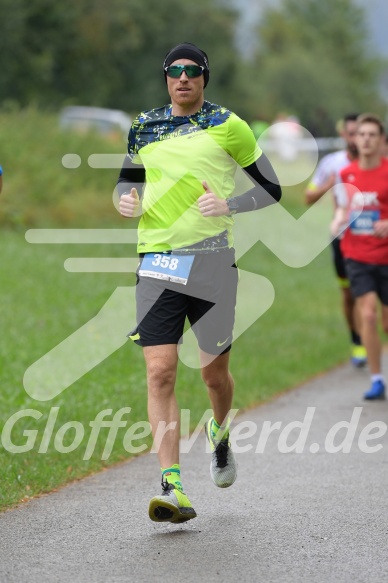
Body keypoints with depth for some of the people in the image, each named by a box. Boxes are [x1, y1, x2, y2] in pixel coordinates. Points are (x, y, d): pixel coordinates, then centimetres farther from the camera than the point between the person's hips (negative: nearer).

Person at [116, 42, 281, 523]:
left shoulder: (228, 126, 1)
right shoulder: (144, 127, 11)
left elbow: (271, 189, 5)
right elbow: (128, 178, 27)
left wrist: (229, 205, -12)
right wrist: (126, 199, 3)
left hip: (211, 259, -2)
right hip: (156, 262, 2)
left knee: (214, 371, 8)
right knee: (159, 372, -10)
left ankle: (219, 433, 43)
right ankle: (172, 488, -12)